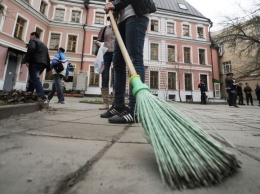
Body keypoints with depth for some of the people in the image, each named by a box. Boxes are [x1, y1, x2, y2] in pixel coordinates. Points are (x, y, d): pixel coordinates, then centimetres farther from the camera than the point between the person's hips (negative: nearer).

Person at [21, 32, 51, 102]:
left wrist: (26, 60, -16)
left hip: (35, 63, -8)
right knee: (32, 79, 16)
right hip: (43, 64, 8)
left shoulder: (33, 40, 9)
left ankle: (43, 98, -32)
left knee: (35, 80, -17)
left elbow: (31, 49, -13)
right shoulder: (44, 45, 31)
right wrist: (48, 68, 20)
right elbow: (47, 56, 24)